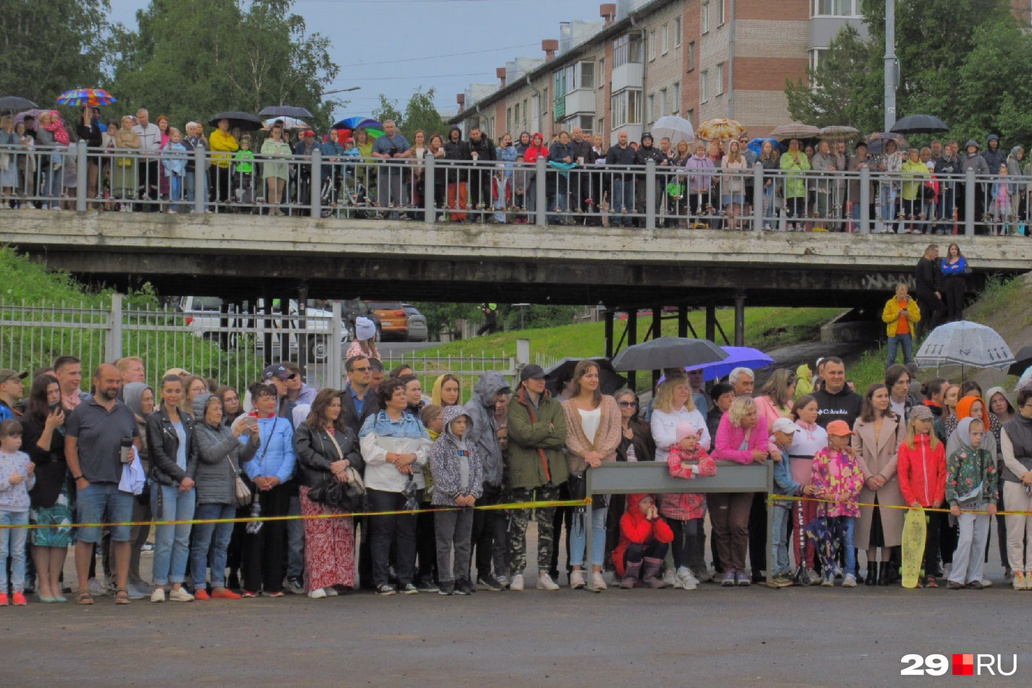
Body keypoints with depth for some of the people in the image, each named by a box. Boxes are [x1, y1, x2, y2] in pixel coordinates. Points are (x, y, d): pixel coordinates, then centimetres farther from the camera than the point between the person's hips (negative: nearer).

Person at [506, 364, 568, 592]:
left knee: (547, 525, 7)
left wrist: (534, 438, -9)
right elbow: (522, 434, -16)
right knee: (519, 524, -6)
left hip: (551, 471, 4)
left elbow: (562, 438, -2)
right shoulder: (514, 407, 0)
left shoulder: (554, 406, 12)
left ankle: (544, 573, 12)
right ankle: (517, 574, -2)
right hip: (523, 471, -4)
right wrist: (548, 428, -6)